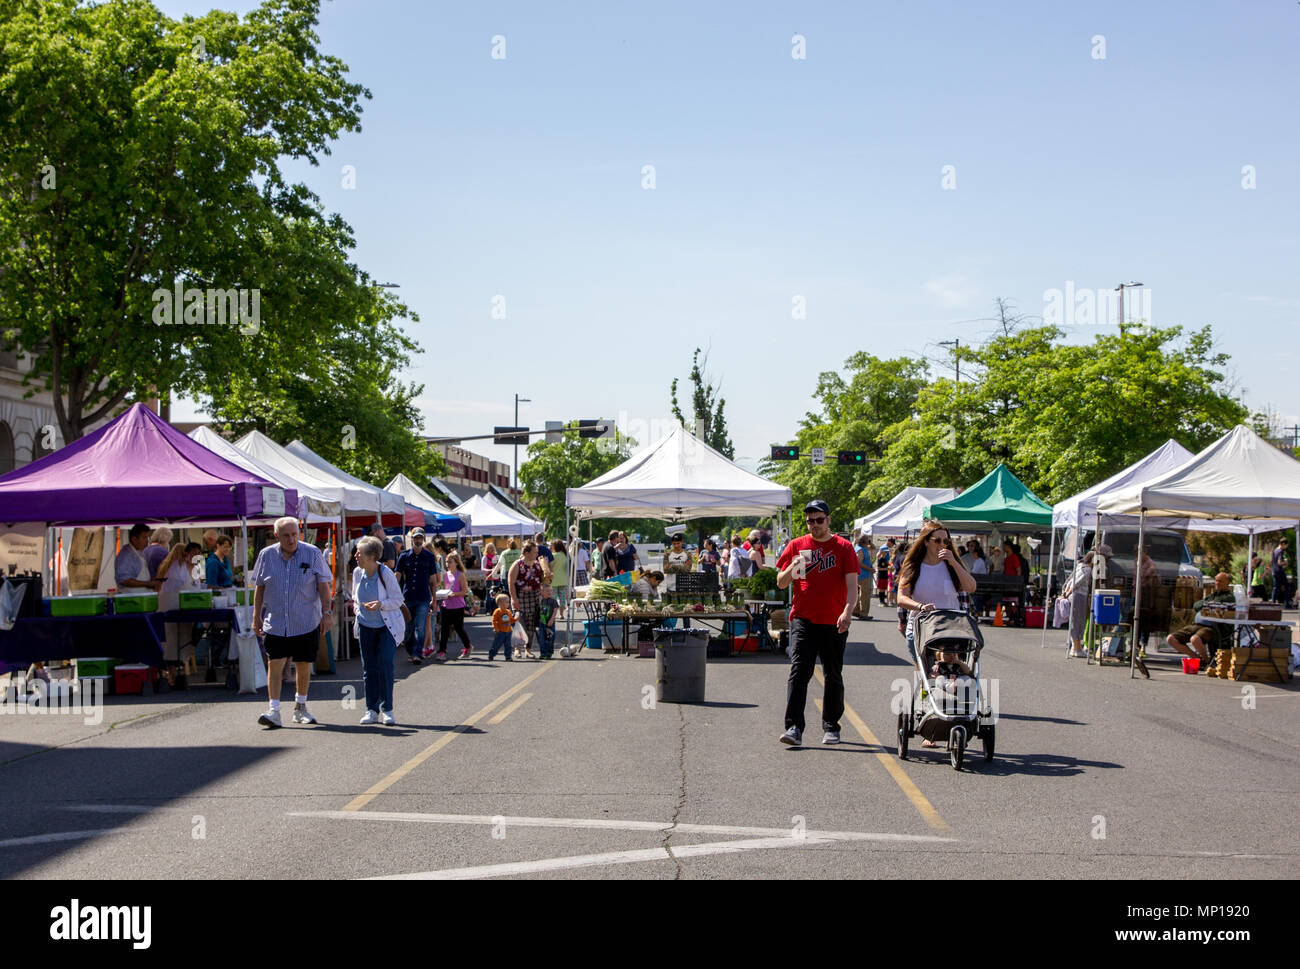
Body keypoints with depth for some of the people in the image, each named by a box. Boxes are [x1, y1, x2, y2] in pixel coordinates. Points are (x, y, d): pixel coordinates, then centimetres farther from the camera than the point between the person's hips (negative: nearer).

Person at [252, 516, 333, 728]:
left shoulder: (312, 554, -2)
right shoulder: (266, 555, 2)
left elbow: (323, 585, 1)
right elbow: (259, 587, 10)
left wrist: (327, 611, -6)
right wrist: (256, 615, 8)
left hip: (306, 623, 0)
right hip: (275, 622, 0)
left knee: (303, 666, 7)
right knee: (275, 664, -10)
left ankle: (300, 707, 25)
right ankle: (274, 711, -10)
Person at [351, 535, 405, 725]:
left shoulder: (386, 573, -16)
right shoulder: (357, 573, -1)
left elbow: (397, 600, -11)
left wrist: (380, 604, -26)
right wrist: (358, 611, 5)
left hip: (387, 626, -5)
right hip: (366, 626, 5)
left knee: (385, 665, -9)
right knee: (368, 668, 5)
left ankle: (387, 710, 0)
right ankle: (372, 710, 12)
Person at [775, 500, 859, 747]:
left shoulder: (843, 547, 3)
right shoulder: (796, 546, 9)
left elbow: (852, 585, -4)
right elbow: (780, 583, 10)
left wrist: (847, 611, -21)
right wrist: (792, 569, -12)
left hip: (834, 622, 0)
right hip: (803, 619, 0)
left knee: (833, 675, 8)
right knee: (799, 671, -11)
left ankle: (831, 727, 21)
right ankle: (794, 728, -15)